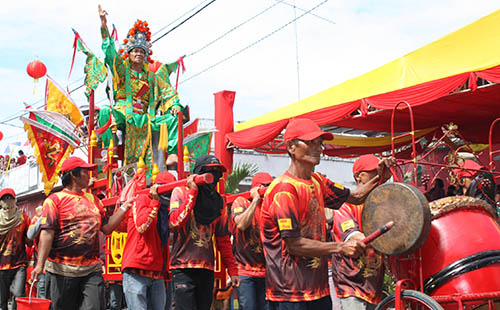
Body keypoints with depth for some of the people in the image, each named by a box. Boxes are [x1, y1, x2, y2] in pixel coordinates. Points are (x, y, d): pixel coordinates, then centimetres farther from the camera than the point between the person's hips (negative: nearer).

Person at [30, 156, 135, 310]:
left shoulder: (93, 199, 17)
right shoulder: (55, 199, 0)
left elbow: (106, 227, 15)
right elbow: (47, 233, -10)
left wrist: (124, 208, 6)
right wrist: (40, 264, -19)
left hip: (92, 269, 4)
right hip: (62, 269, -4)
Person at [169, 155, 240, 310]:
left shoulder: (218, 201, 11)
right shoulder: (181, 192, -1)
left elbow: (223, 240, 15)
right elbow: (175, 222, -19)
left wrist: (233, 271, 10)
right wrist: (193, 192, -15)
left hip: (207, 269, 5)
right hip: (183, 268, -5)